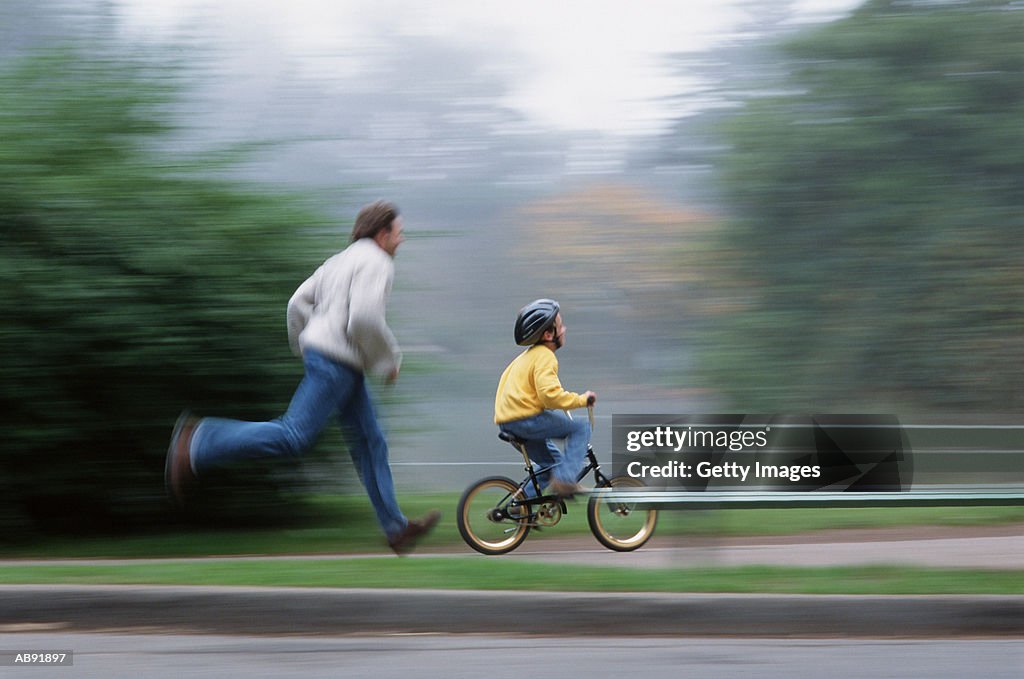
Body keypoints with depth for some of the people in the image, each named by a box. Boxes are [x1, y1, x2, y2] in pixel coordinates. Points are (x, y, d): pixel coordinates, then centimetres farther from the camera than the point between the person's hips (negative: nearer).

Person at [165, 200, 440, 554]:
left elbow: (299, 302, 17)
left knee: (370, 442, 11)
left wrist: (304, 349, 23)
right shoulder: (376, 263, -10)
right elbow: (363, 318, -23)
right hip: (337, 362, -11)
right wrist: (390, 360, -10)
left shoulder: (341, 260, 19)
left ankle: (396, 528, 13)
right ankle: (198, 447, -14)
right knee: (295, 437, -13)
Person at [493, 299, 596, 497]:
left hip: (507, 423, 10)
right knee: (581, 427, -5)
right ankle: (565, 480, -13)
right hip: (525, 419, -10)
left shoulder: (528, 355, 19)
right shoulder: (545, 357, -13)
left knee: (552, 461, 25)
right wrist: (581, 399, -15)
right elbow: (550, 394, -26)